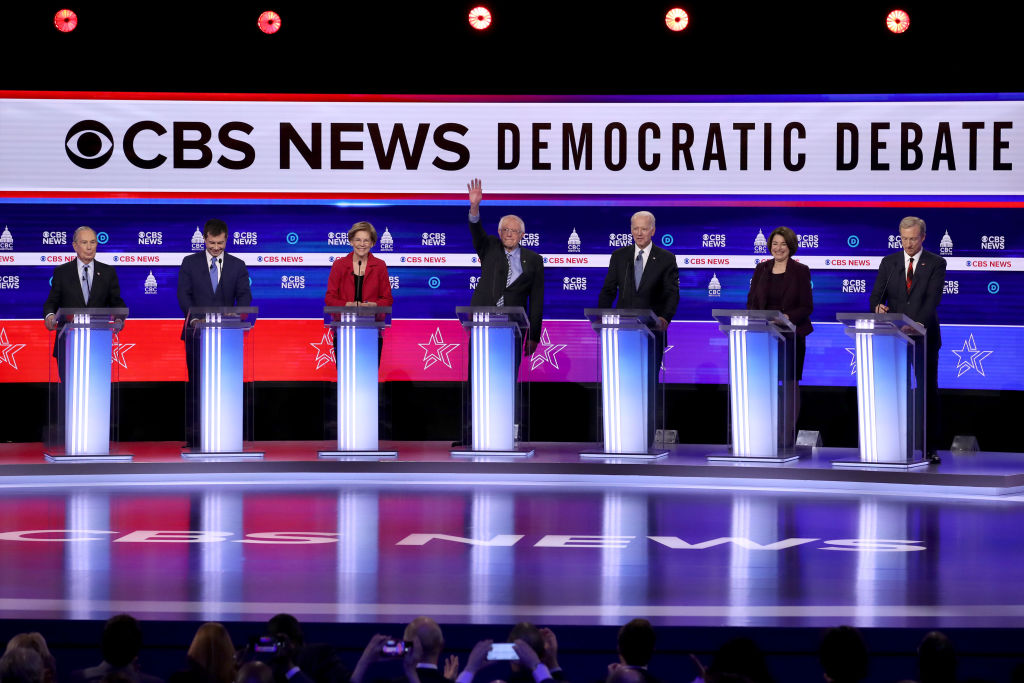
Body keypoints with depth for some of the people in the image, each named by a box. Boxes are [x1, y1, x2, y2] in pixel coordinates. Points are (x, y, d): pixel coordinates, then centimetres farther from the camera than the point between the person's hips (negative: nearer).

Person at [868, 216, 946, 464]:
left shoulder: (936, 264, -1)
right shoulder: (888, 263, 8)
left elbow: (933, 298, -13)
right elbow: (876, 295, 3)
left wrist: (917, 323, -28)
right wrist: (878, 306, -22)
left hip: (924, 335, -2)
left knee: (928, 391, 0)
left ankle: (930, 448, 3)